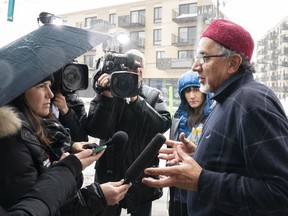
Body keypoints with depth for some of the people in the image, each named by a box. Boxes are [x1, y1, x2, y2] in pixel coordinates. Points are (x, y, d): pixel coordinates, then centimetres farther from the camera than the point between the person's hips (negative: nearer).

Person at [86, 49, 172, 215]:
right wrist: (107, 97, -24)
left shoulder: (154, 95, 0)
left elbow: (164, 124, -17)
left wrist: (136, 100, -23)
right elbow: (94, 131, -13)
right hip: (110, 172, 0)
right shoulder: (107, 94, -2)